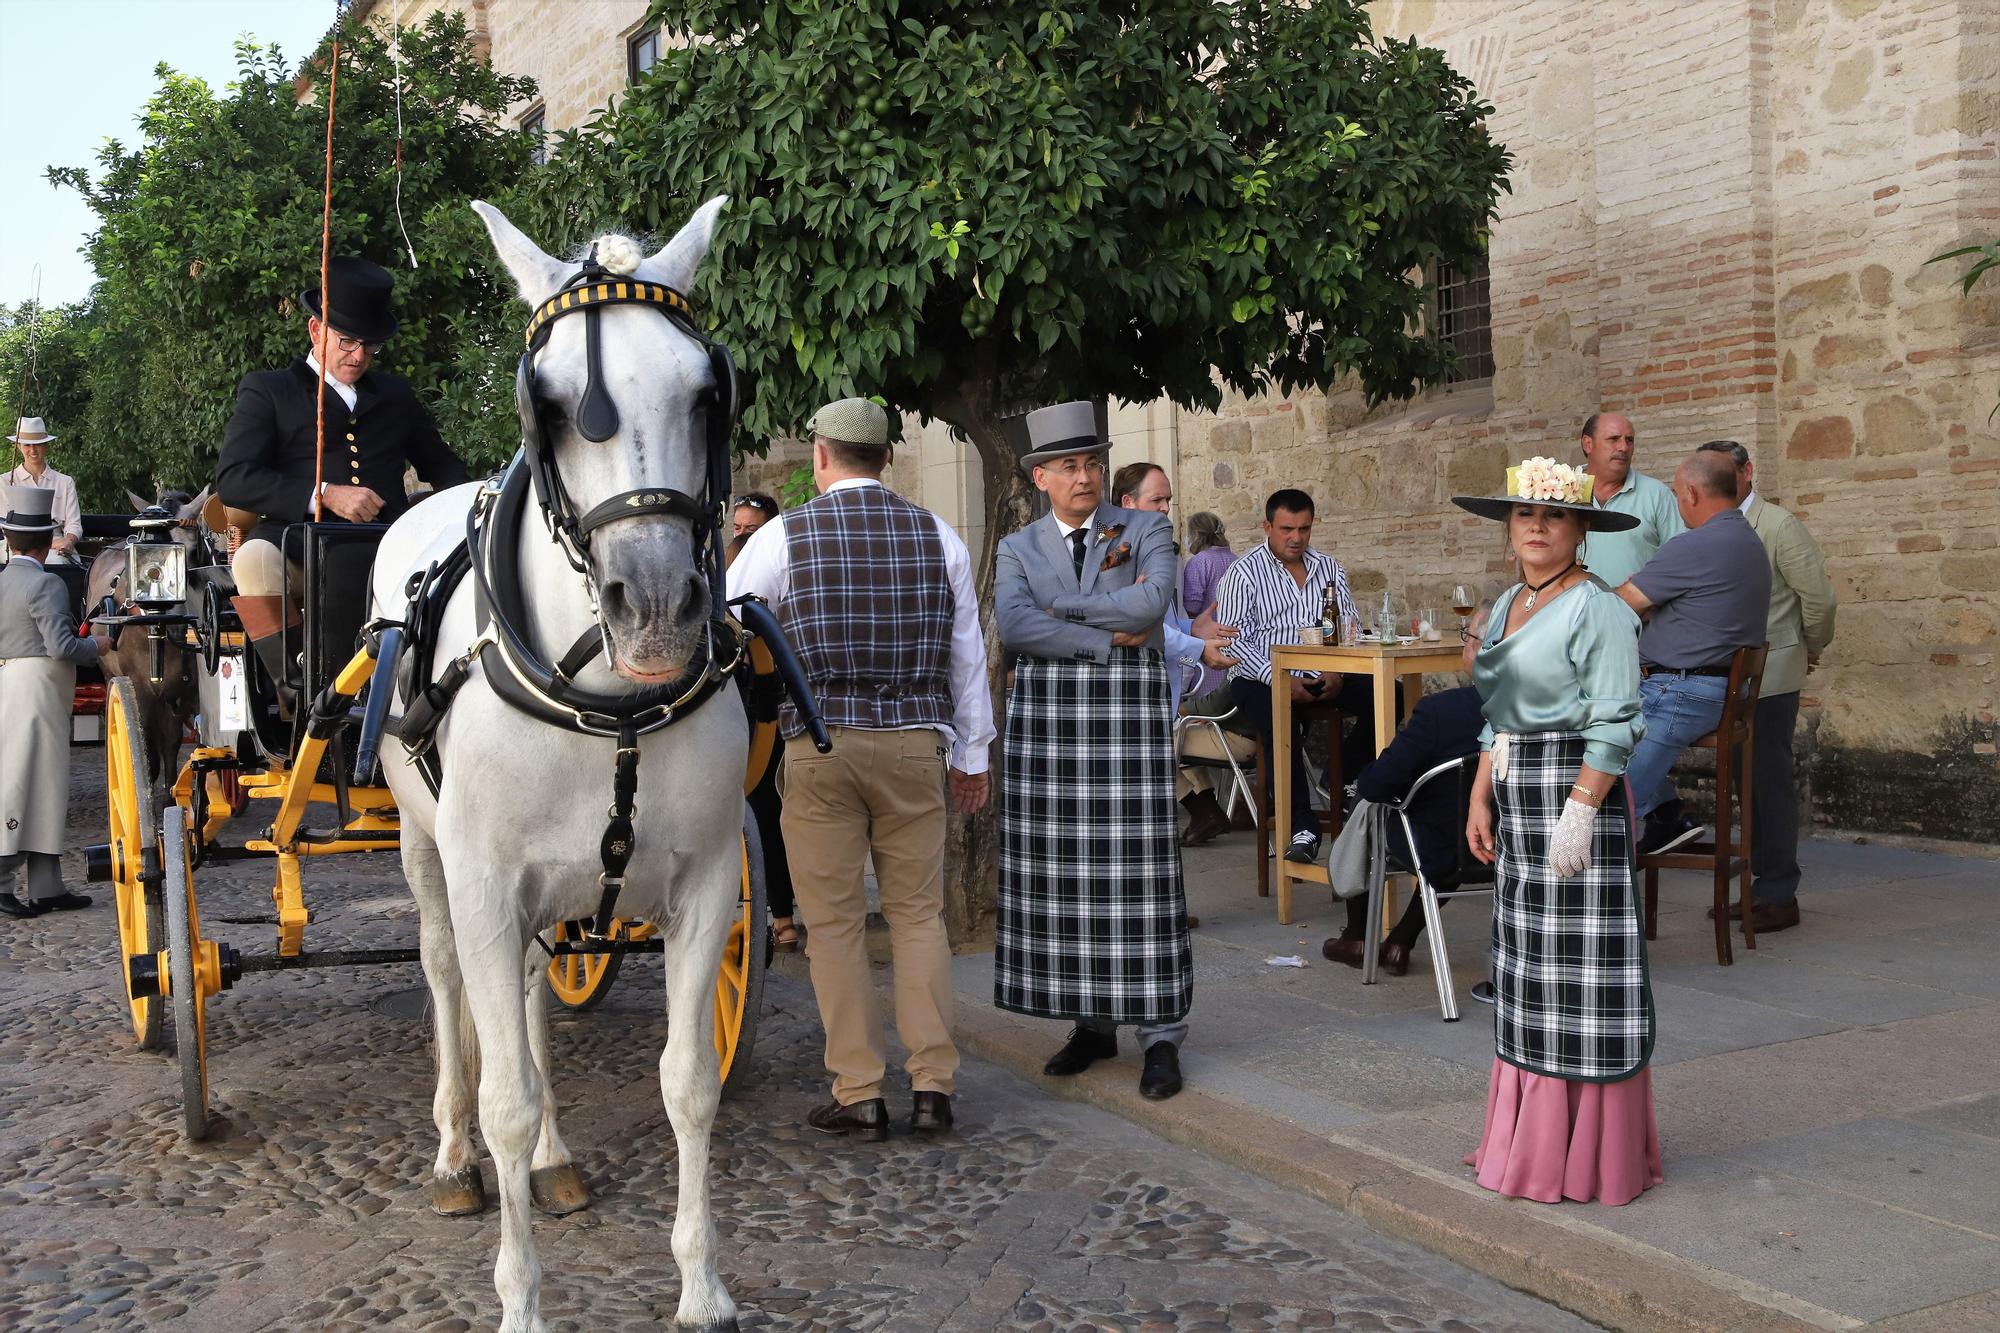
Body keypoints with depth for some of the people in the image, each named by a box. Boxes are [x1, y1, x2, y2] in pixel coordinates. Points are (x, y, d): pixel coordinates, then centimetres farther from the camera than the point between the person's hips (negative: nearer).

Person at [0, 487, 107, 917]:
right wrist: (96, 644, 0)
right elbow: (61, 646, -17)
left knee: (44, 789, 11)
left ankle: (47, 888, 14)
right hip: (36, 692, -8)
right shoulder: (44, 584, -12)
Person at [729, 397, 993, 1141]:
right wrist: (971, 755, 18)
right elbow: (968, 653, 10)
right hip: (915, 744, 2)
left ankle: (859, 1095, 7)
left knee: (834, 921, 5)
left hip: (819, 745, -2)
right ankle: (932, 1086, 8)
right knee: (919, 913, 9)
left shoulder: (784, 537, -2)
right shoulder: (939, 537, 5)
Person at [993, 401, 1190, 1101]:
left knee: (1136, 868, -4)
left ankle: (1161, 1035, 3)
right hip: (1045, 712, 2)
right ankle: (1092, 1022, 17)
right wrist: (1107, 638, -11)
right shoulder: (1018, 549, 10)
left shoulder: (1146, 530, 7)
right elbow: (1012, 627, -7)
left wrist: (1058, 606, -7)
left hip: (1129, 706, -2)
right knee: (1061, 873, 4)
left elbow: (1150, 602, -12)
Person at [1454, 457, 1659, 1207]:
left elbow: (1613, 725, -16)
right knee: (1527, 964, 12)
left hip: (1574, 789, -8)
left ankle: (1589, 1155, 5)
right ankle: (1529, 1139, 22)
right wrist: (1480, 800, 13)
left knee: (1580, 969, -4)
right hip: (1517, 800, 8)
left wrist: (1579, 812, -22)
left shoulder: (1597, 609, -10)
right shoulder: (1506, 606, 15)